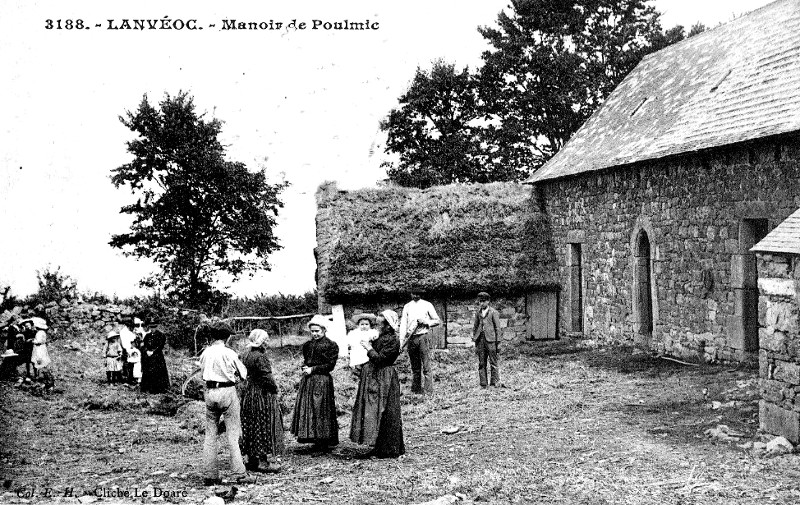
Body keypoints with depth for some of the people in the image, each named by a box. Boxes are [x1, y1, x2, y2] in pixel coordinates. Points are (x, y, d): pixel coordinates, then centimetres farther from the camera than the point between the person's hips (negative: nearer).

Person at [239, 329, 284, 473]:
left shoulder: (245, 356, 5)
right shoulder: (260, 357, -20)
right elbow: (267, 377, -21)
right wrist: (274, 388, -7)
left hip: (248, 394, 8)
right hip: (263, 395, -8)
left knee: (250, 426, 13)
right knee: (267, 427, -1)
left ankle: (252, 460, 18)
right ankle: (271, 460, -1)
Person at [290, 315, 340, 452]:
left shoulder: (331, 345, -6)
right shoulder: (308, 345, 14)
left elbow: (330, 365, -10)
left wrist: (313, 369, -13)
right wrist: (304, 367, -1)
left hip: (322, 380, -7)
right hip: (307, 380, 7)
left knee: (321, 410, -6)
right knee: (307, 409, 6)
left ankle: (324, 442, 0)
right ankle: (315, 440, 13)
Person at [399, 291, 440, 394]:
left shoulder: (427, 305, 7)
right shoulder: (407, 307, 14)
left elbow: (437, 321, 8)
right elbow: (403, 324, 9)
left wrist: (426, 322, -10)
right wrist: (401, 341, 0)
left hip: (423, 337, -3)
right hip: (410, 338, 3)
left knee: (426, 366, -8)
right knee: (414, 367, 7)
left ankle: (429, 390, -9)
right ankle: (416, 390, 12)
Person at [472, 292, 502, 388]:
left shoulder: (493, 312, -1)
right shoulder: (478, 312, 14)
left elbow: (498, 328, -1)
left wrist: (498, 342, -5)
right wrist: (474, 341, 16)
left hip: (490, 340, -5)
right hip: (480, 339, 5)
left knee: (493, 363, -3)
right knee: (481, 364, 4)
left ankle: (495, 383, 1)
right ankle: (483, 384, 7)